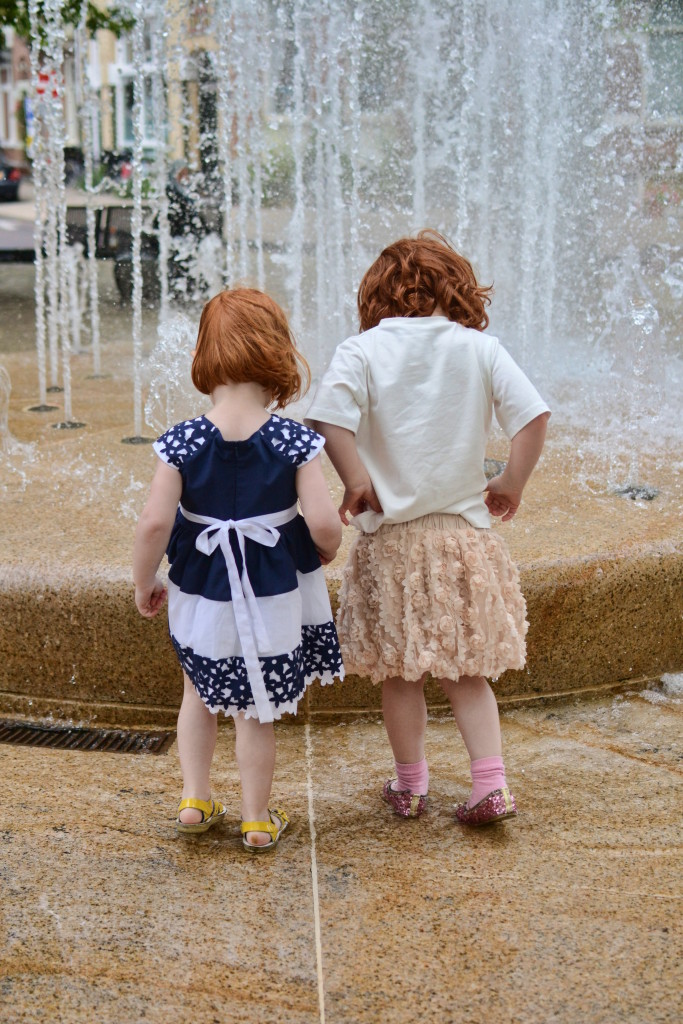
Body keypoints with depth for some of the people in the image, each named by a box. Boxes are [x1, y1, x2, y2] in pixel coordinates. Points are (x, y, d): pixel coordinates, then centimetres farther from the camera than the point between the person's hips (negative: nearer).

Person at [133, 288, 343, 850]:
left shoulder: (182, 442, -14)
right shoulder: (295, 441, -16)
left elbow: (155, 523, -17)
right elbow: (323, 524, -19)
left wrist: (144, 583, 0)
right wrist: (327, 551, 4)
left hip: (202, 594, 1)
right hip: (276, 593, -1)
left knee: (200, 694, 27)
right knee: (255, 711, 15)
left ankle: (195, 798, 30)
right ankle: (257, 819, 27)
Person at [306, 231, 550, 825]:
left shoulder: (361, 350, -6)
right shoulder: (479, 347, -1)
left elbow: (329, 420, -22)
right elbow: (533, 415, -9)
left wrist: (356, 482, -10)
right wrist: (513, 484, 3)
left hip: (392, 536, -1)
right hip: (465, 531, 2)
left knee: (399, 670, 13)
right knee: (466, 670, 14)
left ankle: (410, 787, 25)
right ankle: (491, 784, 7)